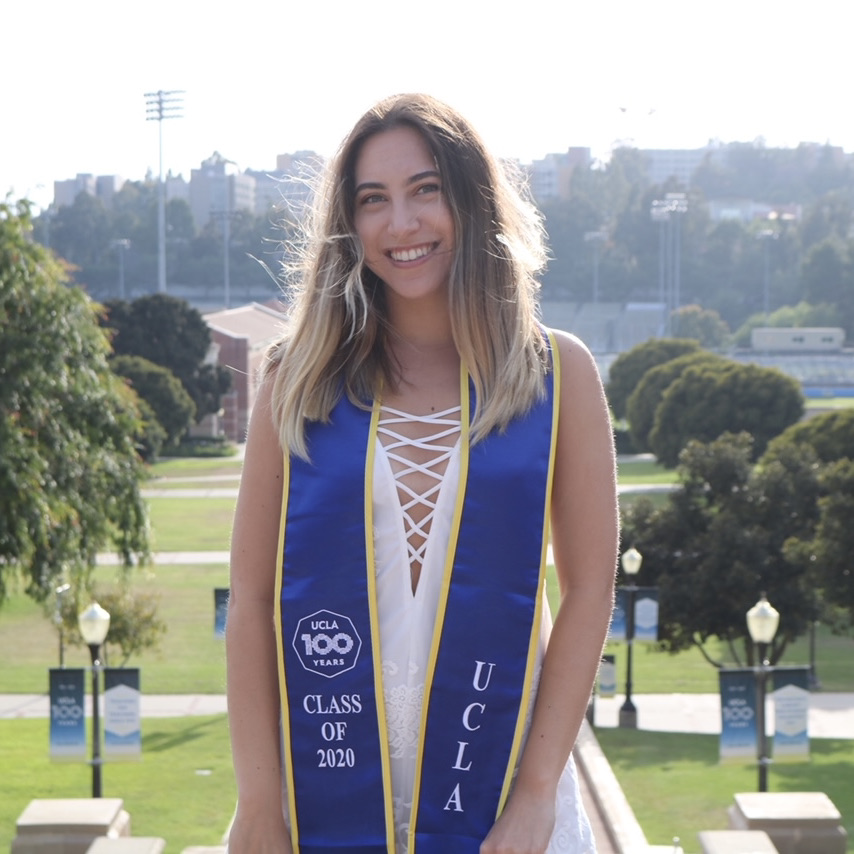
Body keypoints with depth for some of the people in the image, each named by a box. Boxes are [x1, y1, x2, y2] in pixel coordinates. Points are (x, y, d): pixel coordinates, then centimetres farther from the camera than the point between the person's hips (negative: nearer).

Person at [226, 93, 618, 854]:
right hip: (328, 792, 1)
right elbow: (252, 600, -1)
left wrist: (537, 792, -8)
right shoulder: (301, 382, 2)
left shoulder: (558, 375, 1)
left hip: (494, 784, 0)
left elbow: (588, 592, -1)